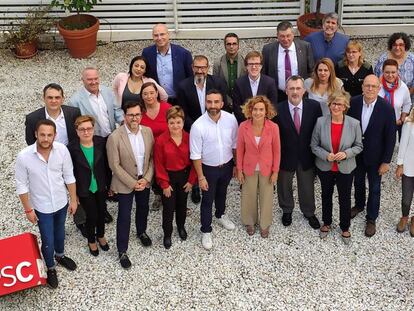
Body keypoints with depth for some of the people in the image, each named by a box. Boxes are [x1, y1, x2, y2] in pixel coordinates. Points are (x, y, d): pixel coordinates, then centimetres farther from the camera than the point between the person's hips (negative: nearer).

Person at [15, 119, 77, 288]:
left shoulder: (62, 150, -20)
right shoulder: (23, 157, -27)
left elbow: (69, 176, -6)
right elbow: (22, 186, -14)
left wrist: (73, 200, 0)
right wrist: (28, 210, -8)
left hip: (61, 202, 3)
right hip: (42, 207, -3)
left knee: (60, 232, 28)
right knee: (47, 241, 13)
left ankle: (60, 255, 57)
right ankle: (50, 268, 41)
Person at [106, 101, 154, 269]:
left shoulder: (148, 131, -8)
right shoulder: (115, 137, -23)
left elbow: (152, 157, 0)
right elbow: (114, 165, -18)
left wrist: (146, 178, -9)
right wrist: (133, 183, -17)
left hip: (144, 180, 5)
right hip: (125, 183, -5)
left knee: (143, 209, 25)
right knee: (124, 217, 5)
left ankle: (141, 232, 54)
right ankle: (122, 251, 20)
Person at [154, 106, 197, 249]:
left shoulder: (189, 138, -12)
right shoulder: (160, 140, -19)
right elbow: (159, 165, -13)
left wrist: (191, 180, -3)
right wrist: (164, 184, -11)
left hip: (184, 176, 3)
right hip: (169, 177, -3)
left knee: (182, 204, 22)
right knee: (168, 207, 8)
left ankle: (181, 227, 47)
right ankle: (167, 234, 30)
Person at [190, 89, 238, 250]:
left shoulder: (231, 119, -17)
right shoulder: (198, 126, -26)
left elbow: (235, 144, -2)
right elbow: (196, 155, -18)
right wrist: (201, 177, -14)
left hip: (227, 165, 3)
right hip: (208, 168, -3)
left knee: (222, 193, 28)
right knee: (208, 199, 13)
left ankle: (220, 215, 56)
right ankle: (206, 231, 33)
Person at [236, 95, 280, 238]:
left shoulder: (273, 127, -20)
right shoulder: (243, 127, -17)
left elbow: (276, 151, -9)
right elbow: (240, 149, -6)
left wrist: (275, 171, -5)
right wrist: (239, 170, -2)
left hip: (267, 169, 0)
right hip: (249, 168, 1)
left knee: (266, 197, 16)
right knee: (249, 196, 19)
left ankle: (264, 224, 39)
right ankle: (250, 222, 43)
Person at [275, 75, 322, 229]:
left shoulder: (314, 106, -14)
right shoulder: (278, 109, -19)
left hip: (307, 156, 1)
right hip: (285, 156, -1)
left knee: (307, 187, 20)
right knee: (284, 186, 21)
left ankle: (309, 213, 45)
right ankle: (287, 211, 49)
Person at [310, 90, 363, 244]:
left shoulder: (354, 124, -14)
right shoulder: (320, 122, -14)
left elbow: (358, 146, -3)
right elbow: (314, 145, -6)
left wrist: (346, 153, -21)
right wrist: (326, 155, -22)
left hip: (345, 168, -1)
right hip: (325, 167, 1)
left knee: (345, 199, 12)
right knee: (326, 196, 20)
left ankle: (345, 228, 33)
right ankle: (326, 223, 43)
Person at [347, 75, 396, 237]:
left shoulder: (387, 109, -22)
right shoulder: (353, 102, -15)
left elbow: (390, 137, -14)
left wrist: (386, 161, -11)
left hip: (375, 156, -3)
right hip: (356, 153, 3)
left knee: (374, 188, 14)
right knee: (358, 182, 25)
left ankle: (371, 219, 32)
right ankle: (359, 205, 51)